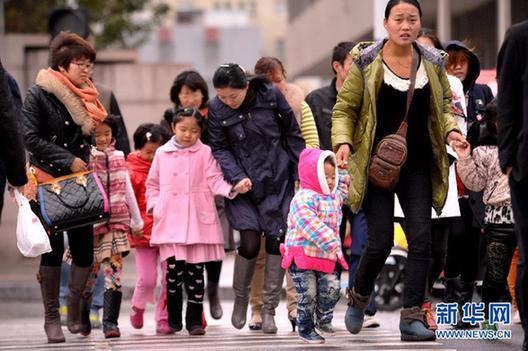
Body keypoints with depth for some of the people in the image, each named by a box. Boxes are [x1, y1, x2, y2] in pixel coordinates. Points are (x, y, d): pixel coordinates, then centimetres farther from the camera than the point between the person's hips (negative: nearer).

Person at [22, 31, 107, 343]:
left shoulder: (90, 96, 10)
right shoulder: (39, 94, -7)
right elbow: (31, 138, -11)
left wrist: (90, 163, 6)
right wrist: (68, 160, -14)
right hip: (48, 180, -4)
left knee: (84, 249, -2)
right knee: (53, 249, -2)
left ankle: (76, 311, 15)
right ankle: (52, 318, 6)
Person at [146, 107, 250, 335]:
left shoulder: (204, 153, 5)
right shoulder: (162, 153, 10)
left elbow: (214, 181, 0)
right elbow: (152, 184, 17)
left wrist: (233, 189, -17)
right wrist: (153, 205, 4)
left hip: (198, 220, -1)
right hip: (170, 221, 1)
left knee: (195, 270, 1)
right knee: (174, 268, -4)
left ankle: (194, 319, 9)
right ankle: (174, 318, 11)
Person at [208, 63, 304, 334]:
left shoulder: (270, 95, -8)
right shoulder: (216, 109, -7)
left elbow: (292, 134, 2)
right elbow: (219, 149, -2)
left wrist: (300, 173, 3)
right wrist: (237, 178, -16)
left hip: (277, 180, 1)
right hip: (243, 184, 0)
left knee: (276, 241, -2)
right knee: (250, 243, -10)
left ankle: (269, 309, 8)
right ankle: (240, 297, 17)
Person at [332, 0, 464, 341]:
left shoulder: (433, 63, 5)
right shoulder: (365, 62, -4)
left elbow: (445, 103, 17)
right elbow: (344, 108, -1)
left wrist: (451, 130, -3)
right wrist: (343, 142, -18)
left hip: (417, 166, 3)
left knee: (421, 238, -7)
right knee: (381, 242, -5)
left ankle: (412, 317, -2)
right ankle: (358, 298, 24)